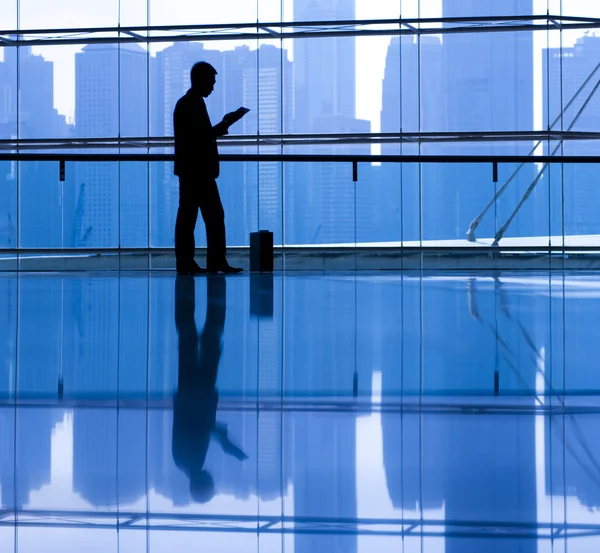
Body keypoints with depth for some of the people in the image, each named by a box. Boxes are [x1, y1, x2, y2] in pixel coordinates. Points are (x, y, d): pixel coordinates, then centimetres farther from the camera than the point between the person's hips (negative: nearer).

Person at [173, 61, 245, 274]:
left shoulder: (186, 103, 17)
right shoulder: (193, 104, -13)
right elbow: (202, 136, -19)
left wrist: (222, 125, 13)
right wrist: (225, 124, -10)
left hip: (191, 170, 10)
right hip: (197, 171, -10)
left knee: (187, 217, 7)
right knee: (214, 216, -7)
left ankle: (185, 263, 7)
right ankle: (216, 262, -7)